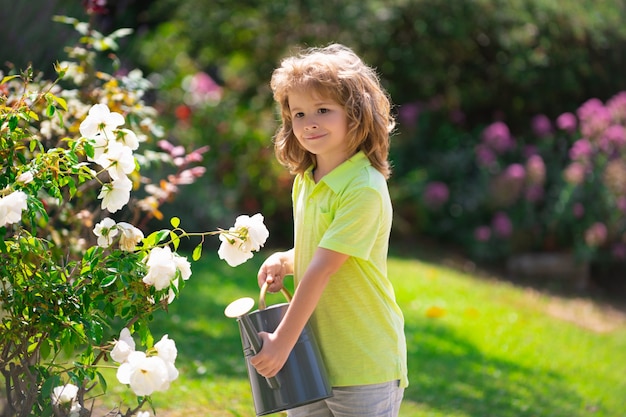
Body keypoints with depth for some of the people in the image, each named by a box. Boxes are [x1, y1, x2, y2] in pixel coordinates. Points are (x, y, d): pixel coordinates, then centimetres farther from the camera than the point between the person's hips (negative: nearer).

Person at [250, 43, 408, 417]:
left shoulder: (363, 189, -18)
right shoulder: (305, 181, 8)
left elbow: (323, 268, -21)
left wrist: (283, 341, -20)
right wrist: (284, 262, 0)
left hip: (365, 365, -7)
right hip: (313, 358, 7)